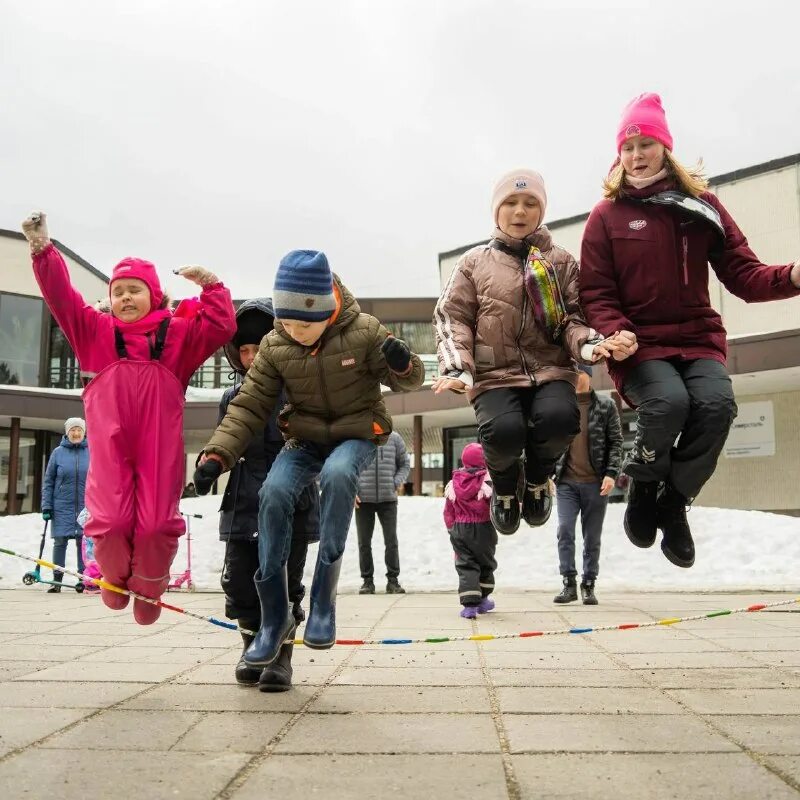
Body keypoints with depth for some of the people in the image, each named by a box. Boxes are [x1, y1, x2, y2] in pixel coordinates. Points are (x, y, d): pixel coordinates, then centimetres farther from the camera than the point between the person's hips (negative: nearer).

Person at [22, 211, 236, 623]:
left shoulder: (177, 333, 12)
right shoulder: (95, 330, 13)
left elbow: (221, 326, 2)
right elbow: (61, 296, 5)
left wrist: (211, 287, -5)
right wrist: (42, 249, -4)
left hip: (159, 447, 0)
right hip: (110, 446, 1)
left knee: (157, 521, -3)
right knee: (110, 519, -6)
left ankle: (148, 588, 25)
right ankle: (114, 577, 28)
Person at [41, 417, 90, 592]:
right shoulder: (58, 452, 2)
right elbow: (48, 481, 4)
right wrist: (46, 506, -1)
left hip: (86, 506, 0)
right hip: (62, 506, 0)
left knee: (83, 542, 3)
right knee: (60, 542, 2)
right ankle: (57, 580, 11)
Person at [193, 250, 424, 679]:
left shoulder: (362, 331, -14)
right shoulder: (274, 345, -7)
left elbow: (407, 379, -6)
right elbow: (248, 406, -4)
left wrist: (402, 364, -31)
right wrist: (217, 454, -17)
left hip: (357, 434, -3)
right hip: (304, 438, 3)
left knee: (337, 474, -37)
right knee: (274, 492, -26)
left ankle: (323, 597, -27)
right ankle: (274, 615, -13)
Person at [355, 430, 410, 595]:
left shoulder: (394, 438, 3)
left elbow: (405, 464, 11)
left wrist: (396, 483, -4)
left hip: (388, 498, 0)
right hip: (363, 499, 0)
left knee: (391, 541, 1)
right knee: (364, 542, 5)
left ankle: (393, 580, 11)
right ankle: (367, 580, 15)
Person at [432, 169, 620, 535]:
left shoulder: (561, 262, 13)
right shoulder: (475, 262, 10)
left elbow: (572, 317, 10)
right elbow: (451, 316, 5)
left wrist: (587, 344, -14)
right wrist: (457, 366, -12)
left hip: (551, 370, 1)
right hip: (495, 375, -1)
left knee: (558, 419, -32)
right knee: (504, 432, -31)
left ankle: (538, 479, 7)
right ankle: (506, 486, 10)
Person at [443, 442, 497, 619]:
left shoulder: (453, 484, 0)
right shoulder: (489, 480, -13)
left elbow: (448, 511, 6)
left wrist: (452, 528, 17)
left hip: (459, 529, 2)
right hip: (483, 528, -2)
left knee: (466, 566, 5)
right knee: (486, 563, 18)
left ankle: (469, 604, -6)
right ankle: (482, 599, 30)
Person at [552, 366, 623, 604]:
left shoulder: (606, 406, 4)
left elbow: (616, 442, 1)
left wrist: (611, 473, -9)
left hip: (596, 482, -1)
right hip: (566, 482, 1)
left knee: (592, 537, 5)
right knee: (565, 531, -10)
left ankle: (589, 585, 16)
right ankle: (569, 584, -2)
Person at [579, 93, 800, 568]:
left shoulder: (702, 205, 9)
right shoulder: (607, 216, 4)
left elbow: (742, 272, 4)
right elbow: (597, 292, 2)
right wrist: (615, 332, -18)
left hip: (698, 337, 2)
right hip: (639, 342, -2)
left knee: (716, 402, -26)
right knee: (667, 403, -31)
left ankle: (674, 502, -3)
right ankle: (645, 489, 0)